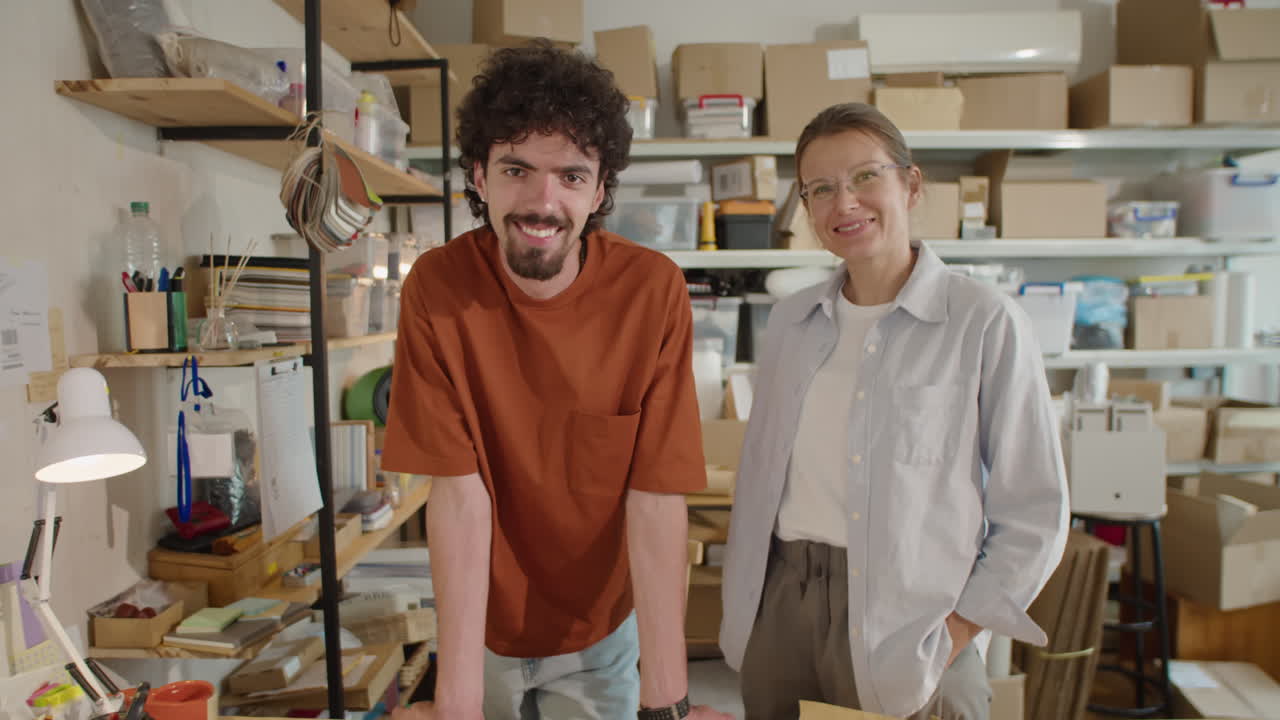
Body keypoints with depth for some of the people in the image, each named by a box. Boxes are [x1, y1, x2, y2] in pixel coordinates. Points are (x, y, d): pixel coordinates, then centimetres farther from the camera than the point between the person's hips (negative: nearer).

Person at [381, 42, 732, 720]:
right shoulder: (437, 286, -19)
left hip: (602, 624, 0)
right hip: (480, 620, 1)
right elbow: (458, 491, -20)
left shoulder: (654, 290, -20)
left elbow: (656, 496, -20)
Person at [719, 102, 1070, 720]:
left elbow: (1033, 514, -7)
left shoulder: (985, 323, -9)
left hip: (907, 628, -4)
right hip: (780, 612, 5)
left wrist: (954, 637, -11)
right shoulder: (790, 321, 5)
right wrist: (742, 611, 9)